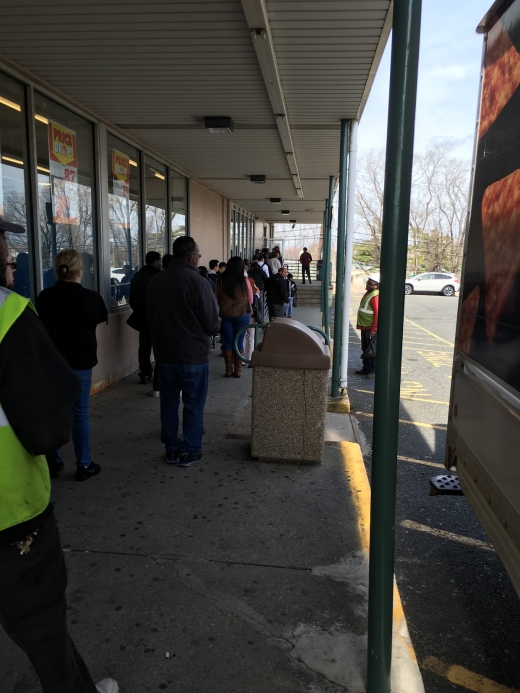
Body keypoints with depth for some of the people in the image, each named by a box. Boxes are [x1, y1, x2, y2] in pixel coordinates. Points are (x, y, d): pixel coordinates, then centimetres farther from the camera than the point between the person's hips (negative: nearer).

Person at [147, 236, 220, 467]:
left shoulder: (155, 281, 1)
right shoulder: (198, 282, -18)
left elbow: (150, 316, 11)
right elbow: (212, 323, -15)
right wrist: (216, 324, 7)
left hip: (164, 353, 5)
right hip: (193, 355, -5)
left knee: (169, 403, 15)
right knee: (193, 405, 7)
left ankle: (172, 448, 25)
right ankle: (190, 451, 15)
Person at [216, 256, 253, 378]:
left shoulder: (221, 280, -6)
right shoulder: (244, 281, -10)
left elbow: (216, 298, 5)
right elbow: (250, 300, 0)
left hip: (225, 314, 2)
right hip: (242, 314, -1)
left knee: (228, 342, 9)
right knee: (239, 342, 7)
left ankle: (229, 370, 13)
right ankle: (238, 370, 11)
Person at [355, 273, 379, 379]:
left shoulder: (376, 296, -18)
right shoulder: (368, 293, 13)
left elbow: (377, 314, -22)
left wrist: (374, 329, -24)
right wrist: (360, 324, 21)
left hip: (371, 328, -10)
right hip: (364, 327, 10)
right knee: (365, 348, 16)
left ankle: (373, 370, 4)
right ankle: (366, 368, 26)